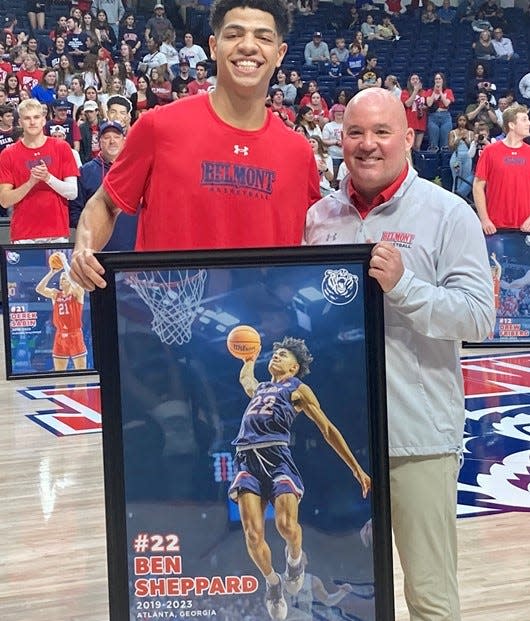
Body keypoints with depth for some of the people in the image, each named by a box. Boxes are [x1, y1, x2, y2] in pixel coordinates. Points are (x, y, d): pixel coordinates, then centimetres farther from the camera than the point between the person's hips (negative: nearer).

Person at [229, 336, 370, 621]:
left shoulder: (298, 389, 16)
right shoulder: (258, 388, 30)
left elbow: (328, 430, 13)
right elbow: (244, 377, 57)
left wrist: (357, 469, 10)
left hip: (277, 456, -4)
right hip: (247, 460, 4)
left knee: (286, 525, -23)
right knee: (253, 534, -12)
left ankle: (295, 558, 11)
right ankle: (273, 582, 14)